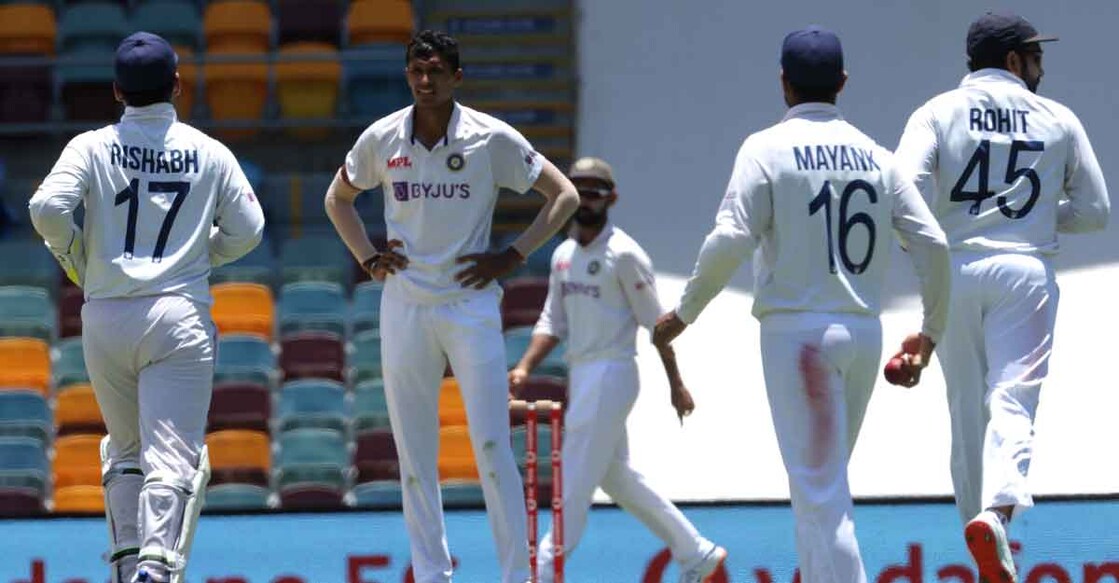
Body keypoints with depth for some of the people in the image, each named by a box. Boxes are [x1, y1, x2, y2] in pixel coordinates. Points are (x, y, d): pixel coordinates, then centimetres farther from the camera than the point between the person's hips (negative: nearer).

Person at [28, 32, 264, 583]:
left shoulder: (92, 147, 0)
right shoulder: (210, 153, 3)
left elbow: (47, 207, -13)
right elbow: (246, 230, 6)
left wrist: (75, 258, 4)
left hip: (106, 317, 1)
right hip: (180, 315, -1)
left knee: (125, 453, 18)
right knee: (173, 455, -7)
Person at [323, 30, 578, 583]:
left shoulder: (492, 138, -5)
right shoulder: (382, 138, 2)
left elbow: (564, 195, 3)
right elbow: (338, 198, 21)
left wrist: (512, 256, -3)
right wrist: (368, 257, 8)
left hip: (471, 304, -3)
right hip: (404, 305, 3)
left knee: (492, 448, -8)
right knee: (413, 454, 4)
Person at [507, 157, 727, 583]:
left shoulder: (624, 255, -11)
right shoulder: (564, 255, 11)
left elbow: (656, 323, -9)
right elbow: (553, 321, 12)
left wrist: (675, 384, -8)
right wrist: (525, 367, -2)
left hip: (611, 375, -9)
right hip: (580, 376, 9)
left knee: (575, 478, -9)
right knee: (616, 476, 15)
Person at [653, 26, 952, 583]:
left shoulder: (768, 148, -4)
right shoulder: (875, 156, 10)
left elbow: (731, 240, -15)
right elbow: (932, 243, 4)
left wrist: (683, 313, -3)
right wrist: (930, 330, 15)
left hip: (796, 330, -5)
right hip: (863, 331, 5)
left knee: (820, 490, -7)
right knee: (821, 484, 18)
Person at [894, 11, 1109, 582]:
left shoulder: (938, 113, 3)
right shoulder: (1058, 121, 7)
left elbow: (905, 192, -13)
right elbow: (1094, 210, 10)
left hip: (954, 272, 1)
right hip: (1026, 272, -1)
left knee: (967, 411, 11)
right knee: (1012, 402, -8)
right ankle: (997, 510, -36)